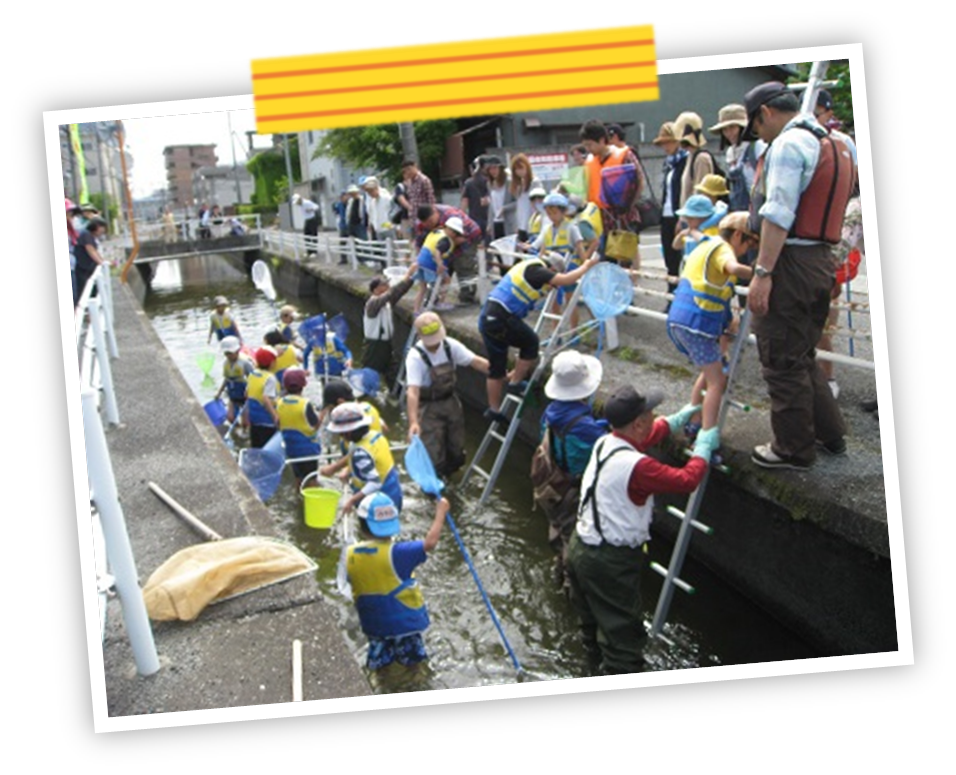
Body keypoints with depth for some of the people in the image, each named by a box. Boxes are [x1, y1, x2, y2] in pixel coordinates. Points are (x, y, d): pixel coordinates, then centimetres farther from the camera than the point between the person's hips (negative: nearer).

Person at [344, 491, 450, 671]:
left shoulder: (350, 555, -13)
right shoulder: (395, 553, -28)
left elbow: (352, 582, 3)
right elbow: (430, 543, -31)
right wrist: (440, 513, -20)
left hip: (372, 622, 4)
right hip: (405, 621, -4)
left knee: (377, 661, 25)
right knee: (411, 657, 19)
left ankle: (377, 657, 9)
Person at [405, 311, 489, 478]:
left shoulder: (450, 345, -8)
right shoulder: (415, 356, -23)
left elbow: (476, 361, -6)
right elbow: (412, 391, -32)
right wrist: (413, 422, -44)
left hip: (450, 401, 5)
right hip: (428, 407, -5)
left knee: (457, 454, 12)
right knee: (434, 457, -10)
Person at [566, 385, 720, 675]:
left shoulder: (604, 444, -1)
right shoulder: (636, 466, -27)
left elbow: (639, 440, 21)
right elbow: (687, 481, -18)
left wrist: (677, 419, 28)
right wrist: (704, 447, -1)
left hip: (579, 548, 9)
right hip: (610, 563, -9)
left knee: (593, 618, 28)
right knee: (624, 636, 0)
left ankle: (598, 662, 49)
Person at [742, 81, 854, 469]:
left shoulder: (789, 143, -12)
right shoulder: (832, 143, 18)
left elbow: (779, 213, -21)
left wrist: (762, 272, -23)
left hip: (791, 261, -10)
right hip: (821, 261, 10)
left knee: (783, 363, 1)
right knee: (803, 357, 21)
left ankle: (794, 449, 11)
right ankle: (829, 434, 30)